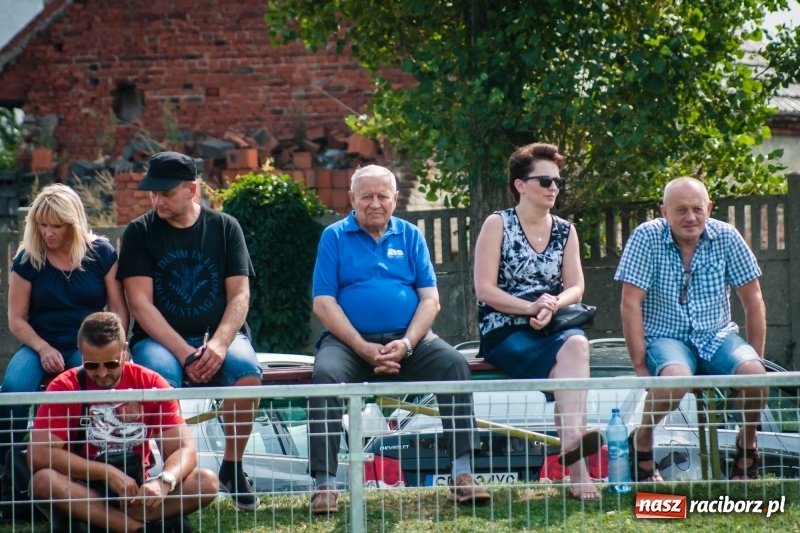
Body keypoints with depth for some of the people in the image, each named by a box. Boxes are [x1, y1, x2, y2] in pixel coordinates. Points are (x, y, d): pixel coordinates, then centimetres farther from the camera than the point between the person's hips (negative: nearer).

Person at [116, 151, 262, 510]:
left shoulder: (224, 227, 7)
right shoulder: (139, 233, 2)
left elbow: (240, 295, 1)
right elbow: (140, 303, -6)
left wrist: (219, 344, -19)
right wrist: (184, 353, -18)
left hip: (218, 335, 1)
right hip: (160, 339, -1)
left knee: (246, 369, -31)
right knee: (159, 374, -36)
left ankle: (232, 466, -13)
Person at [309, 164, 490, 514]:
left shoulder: (410, 236, 12)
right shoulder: (335, 237, 6)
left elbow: (430, 299, 4)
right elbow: (324, 303, -3)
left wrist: (406, 344, -13)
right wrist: (364, 349, -15)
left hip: (407, 339, 2)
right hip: (349, 340, -2)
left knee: (454, 364, -25)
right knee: (326, 374, -33)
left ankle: (463, 474, -25)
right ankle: (324, 485, -33)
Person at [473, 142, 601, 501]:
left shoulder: (565, 231, 16)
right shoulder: (498, 225, 3)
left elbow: (575, 288, 8)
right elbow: (484, 289, -6)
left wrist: (553, 304, -16)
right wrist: (530, 307, -19)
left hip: (552, 328, 4)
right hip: (505, 333, -4)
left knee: (576, 343, -34)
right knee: (567, 362, -33)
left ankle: (572, 443, -50)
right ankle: (575, 458, -44)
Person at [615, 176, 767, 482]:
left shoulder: (726, 238, -3)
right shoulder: (647, 238, -11)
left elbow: (752, 299, 4)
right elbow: (630, 304, -12)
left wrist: (756, 359, 1)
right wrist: (640, 365, -17)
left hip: (717, 336, 3)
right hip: (666, 338, -3)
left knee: (752, 373, -28)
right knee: (676, 376, -37)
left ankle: (747, 446, 0)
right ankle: (640, 443, -10)